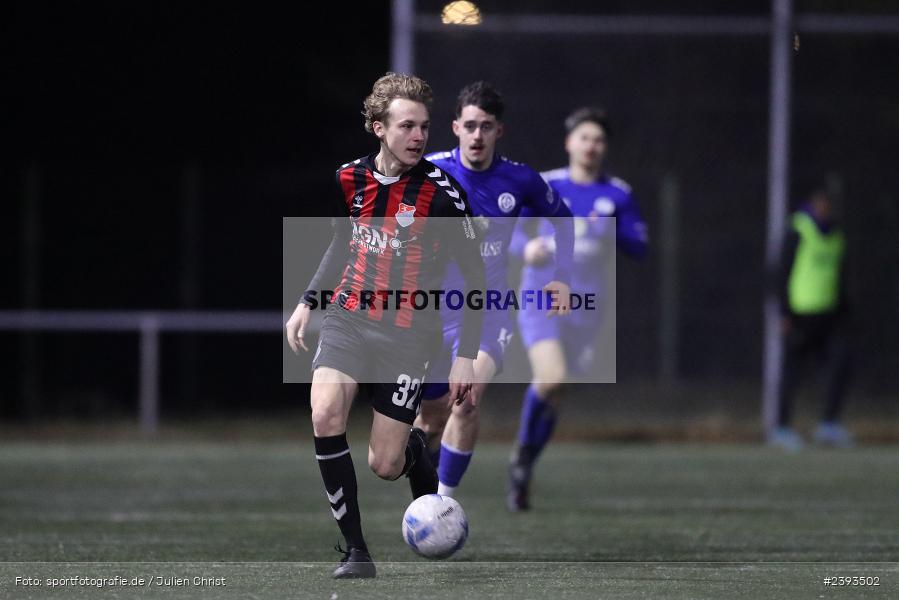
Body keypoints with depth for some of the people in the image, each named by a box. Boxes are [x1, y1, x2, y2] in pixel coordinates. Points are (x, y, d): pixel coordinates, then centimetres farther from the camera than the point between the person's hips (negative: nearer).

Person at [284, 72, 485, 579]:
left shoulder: (442, 193, -10)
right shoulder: (350, 180, 2)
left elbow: (475, 277, -4)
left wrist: (467, 358, -8)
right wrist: (308, 302, 14)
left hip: (407, 336, -3)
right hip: (348, 319, 3)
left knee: (384, 466, -4)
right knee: (326, 414, -25)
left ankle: (418, 451, 36)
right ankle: (355, 550, -15)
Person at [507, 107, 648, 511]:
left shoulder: (617, 195, 3)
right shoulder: (544, 186, -1)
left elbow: (639, 247, 4)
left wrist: (612, 230, -16)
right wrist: (526, 246, -17)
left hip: (583, 307, 3)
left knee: (551, 392, 8)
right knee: (551, 380, -24)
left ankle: (522, 473, 26)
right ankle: (523, 452, 0)